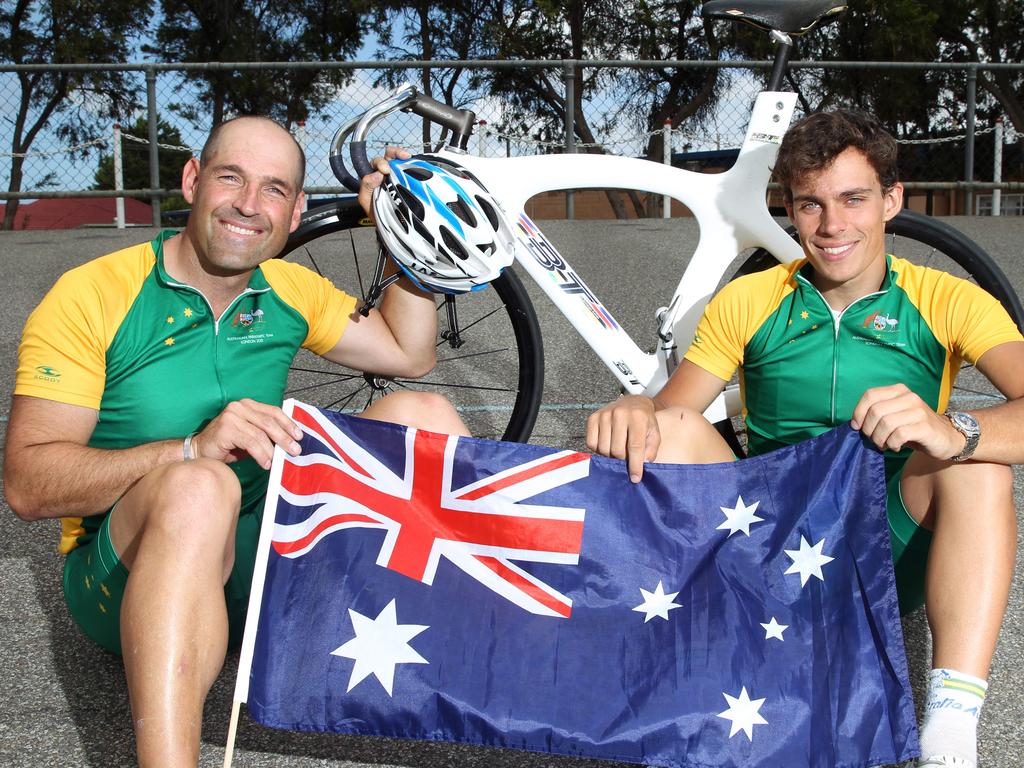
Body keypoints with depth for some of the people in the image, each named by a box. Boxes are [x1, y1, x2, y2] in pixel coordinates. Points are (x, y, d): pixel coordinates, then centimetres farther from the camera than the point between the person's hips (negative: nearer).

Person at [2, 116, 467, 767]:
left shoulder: (289, 292, 7)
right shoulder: (92, 296, -10)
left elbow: (410, 354, 16)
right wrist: (192, 448, -31)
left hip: (259, 551, 6)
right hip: (128, 572, -5)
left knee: (420, 414, -7)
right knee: (196, 488, -40)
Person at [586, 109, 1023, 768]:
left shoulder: (946, 303, -3)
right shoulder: (748, 301, 3)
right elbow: (668, 409, -6)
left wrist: (954, 433, -43)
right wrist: (635, 413, -31)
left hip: (888, 547, -1)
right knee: (673, 428, -21)